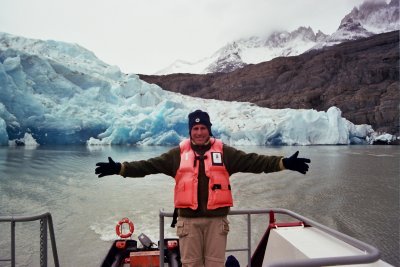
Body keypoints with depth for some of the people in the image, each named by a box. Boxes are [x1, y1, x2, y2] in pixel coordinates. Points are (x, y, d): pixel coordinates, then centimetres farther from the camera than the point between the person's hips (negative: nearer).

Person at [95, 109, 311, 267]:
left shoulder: (224, 152, 2)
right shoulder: (178, 154, 3)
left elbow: (253, 161, -5)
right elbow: (150, 165, 0)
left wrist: (284, 163, -15)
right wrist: (120, 168, -9)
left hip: (216, 219, 0)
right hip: (188, 219, 1)